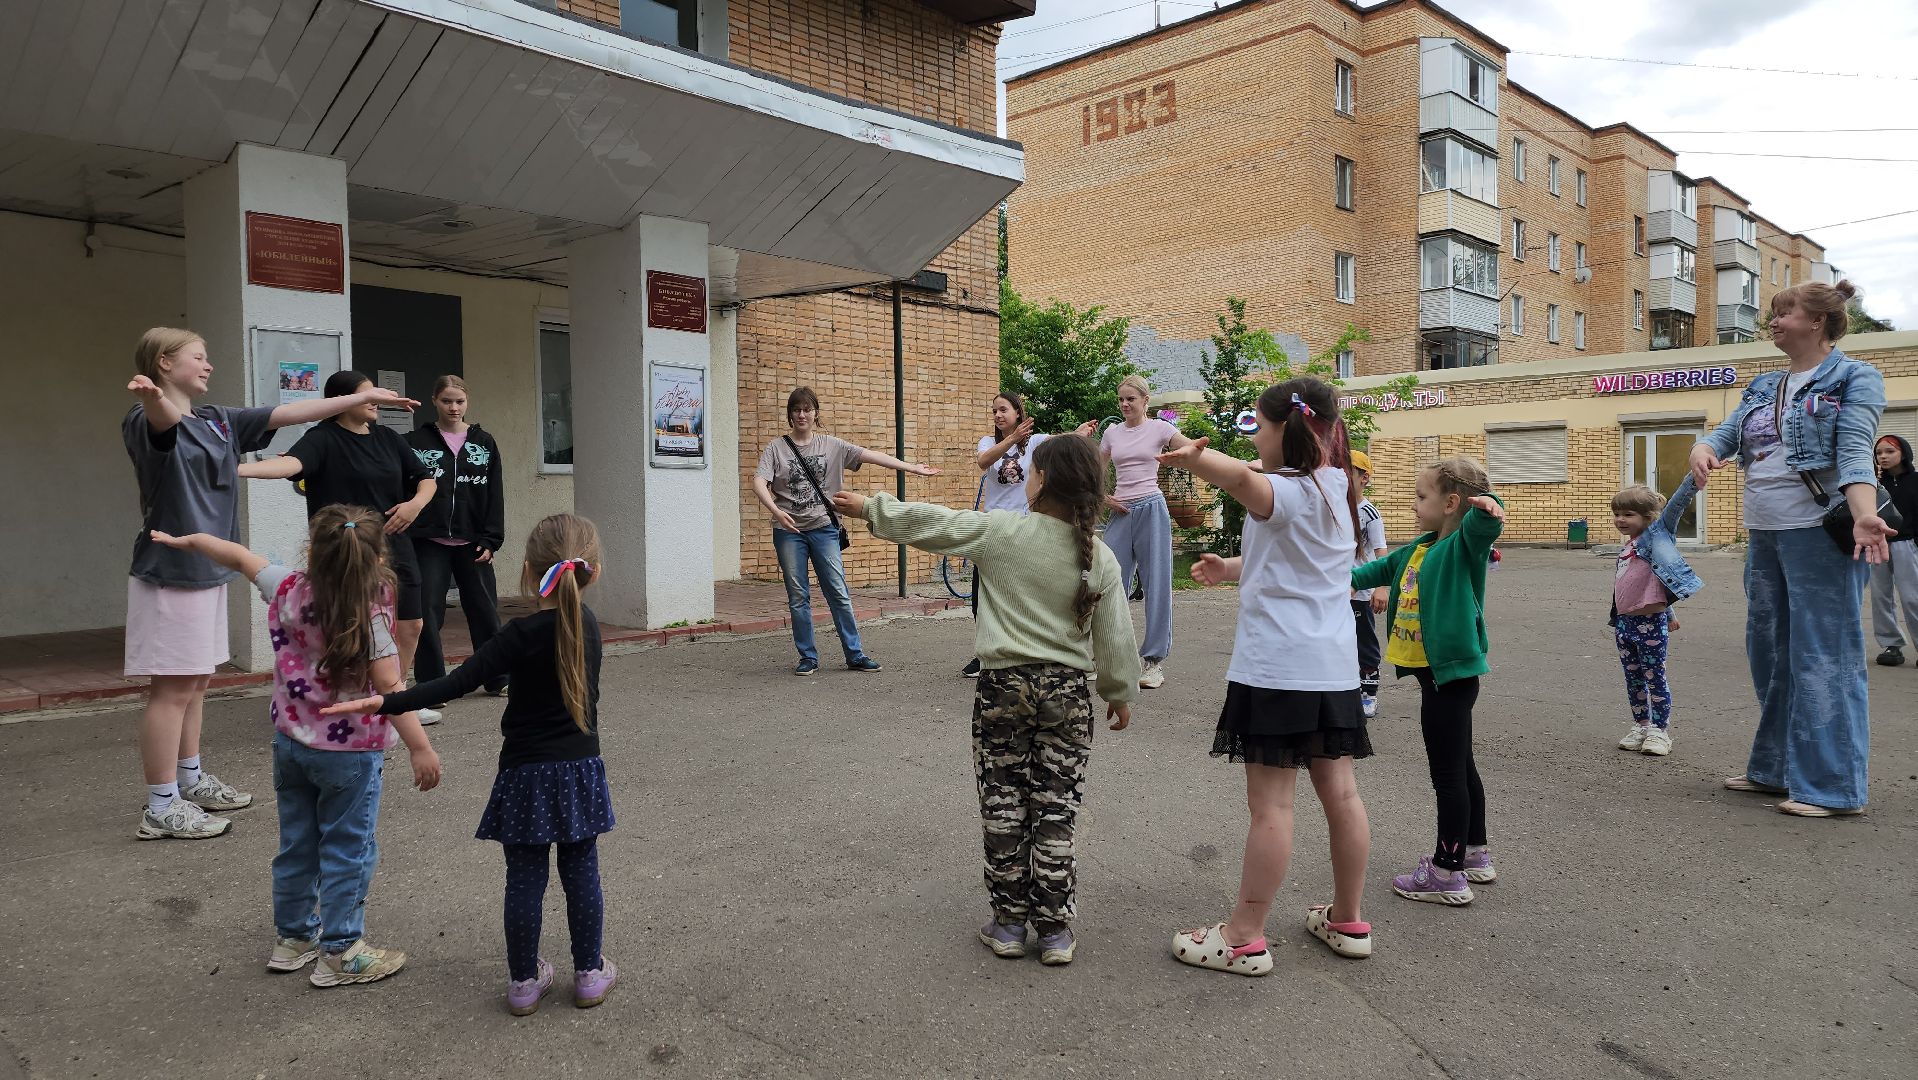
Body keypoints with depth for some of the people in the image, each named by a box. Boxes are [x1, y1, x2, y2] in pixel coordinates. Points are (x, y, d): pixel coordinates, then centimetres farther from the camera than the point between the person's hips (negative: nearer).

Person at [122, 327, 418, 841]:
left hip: (210, 569, 8)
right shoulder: (146, 422, -11)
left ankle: (191, 779, 28)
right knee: (172, 687, -5)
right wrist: (154, 395, -60)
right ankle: (161, 807, 2)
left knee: (195, 682, 16)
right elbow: (165, 418, -36)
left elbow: (291, 413, 14)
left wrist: (362, 397, 13)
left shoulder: (219, 420, 13)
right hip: (168, 572, -8)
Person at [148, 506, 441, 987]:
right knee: (347, 851, 5)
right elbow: (391, 691, -26)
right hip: (348, 752, -6)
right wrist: (421, 750, -25)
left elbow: (238, 556, 10)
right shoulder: (370, 618, -21)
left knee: (296, 844, 19)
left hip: (292, 742, 6)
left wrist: (184, 540, 28)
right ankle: (340, 953, 11)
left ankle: (292, 937, 33)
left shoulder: (288, 591, -6)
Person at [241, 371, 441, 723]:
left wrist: (416, 503, -6)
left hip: (394, 547, 7)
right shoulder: (324, 438, -10)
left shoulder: (388, 437, 9)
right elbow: (291, 462, -29)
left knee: (410, 625, 13)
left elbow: (426, 478, 14)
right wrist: (241, 468, -48)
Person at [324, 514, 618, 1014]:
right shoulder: (587, 624, -1)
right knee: (582, 874, 13)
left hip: (527, 773, -3)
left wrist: (385, 704, -24)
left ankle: (524, 980, 22)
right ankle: (590, 973, 24)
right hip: (581, 767, 4)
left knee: (524, 879, 10)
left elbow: (458, 683, -22)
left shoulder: (521, 635, -15)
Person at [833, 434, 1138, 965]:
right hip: (1068, 693, 2)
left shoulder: (1003, 532, -10)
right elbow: (1116, 638, 2)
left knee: (1004, 808, 10)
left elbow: (926, 522, -3)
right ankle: (1055, 931, 14)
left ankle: (1009, 923, 18)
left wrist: (869, 507, 12)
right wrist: (1120, 693, 17)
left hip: (1004, 686, -2)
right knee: (1056, 813, 8)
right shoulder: (1101, 559, -3)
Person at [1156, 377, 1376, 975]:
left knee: (1270, 802, -2)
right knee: (1339, 790, 14)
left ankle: (1244, 937, 8)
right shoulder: (1337, 490, 13)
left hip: (1277, 667, -9)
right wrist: (1231, 569, 19)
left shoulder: (1287, 493, -15)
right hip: (1334, 665, 9)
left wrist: (1192, 455, -34)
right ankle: (1347, 920, 27)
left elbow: (1241, 478, -41)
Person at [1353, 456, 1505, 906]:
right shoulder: (1421, 547, 12)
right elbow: (1385, 567, 28)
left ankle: (1448, 873, 6)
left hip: (1452, 673, -10)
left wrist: (1489, 508, -58)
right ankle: (1475, 855, 33)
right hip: (1436, 674, 10)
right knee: (1460, 766, 19)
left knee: (1447, 771, -3)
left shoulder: (1465, 543, -14)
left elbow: (1480, 524, -37)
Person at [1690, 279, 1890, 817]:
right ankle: (1776, 769, 24)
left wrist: (1864, 514, -31)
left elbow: (1854, 450, -16)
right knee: (1768, 652, 12)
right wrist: (1702, 448, -16)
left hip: (1820, 532, -7)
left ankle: (1831, 785, 0)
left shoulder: (1854, 378, -3)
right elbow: (1727, 433, 9)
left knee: (1823, 657, -6)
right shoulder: (1763, 388, 17)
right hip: (1765, 533, 8)